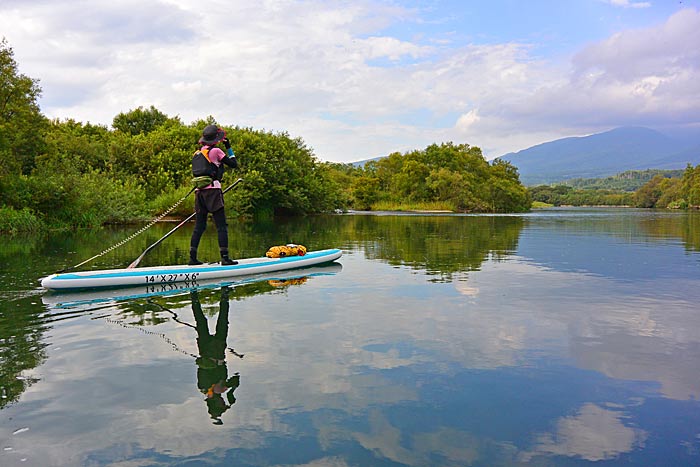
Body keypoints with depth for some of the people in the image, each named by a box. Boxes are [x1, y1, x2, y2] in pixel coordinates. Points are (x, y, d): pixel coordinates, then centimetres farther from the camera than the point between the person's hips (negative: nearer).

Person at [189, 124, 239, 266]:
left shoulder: (197, 154, 15)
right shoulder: (215, 151, -4)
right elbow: (233, 164, -1)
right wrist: (229, 148, 9)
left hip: (199, 191, 7)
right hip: (213, 190, -6)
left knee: (199, 226, 10)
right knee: (221, 226, -5)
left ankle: (192, 257, 10)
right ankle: (225, 257, -8)